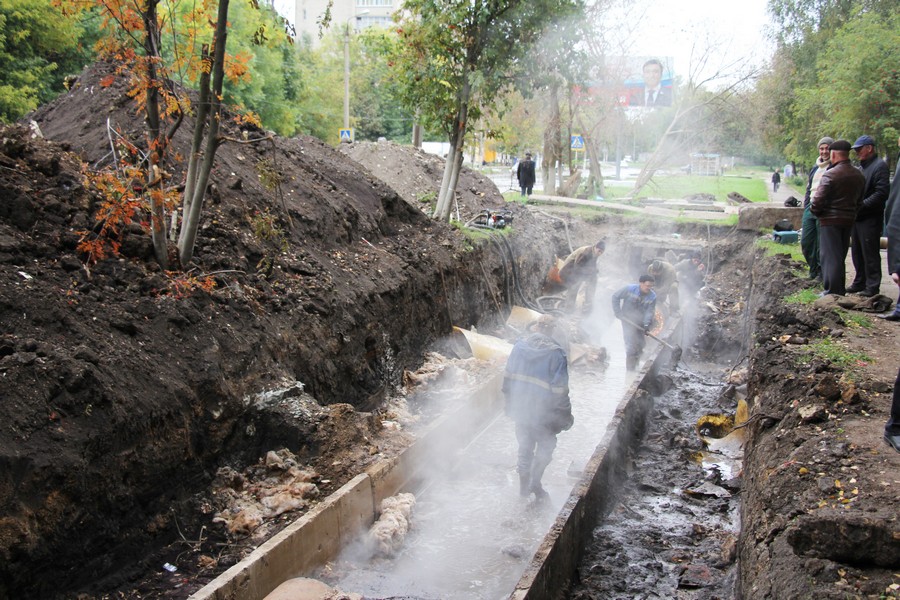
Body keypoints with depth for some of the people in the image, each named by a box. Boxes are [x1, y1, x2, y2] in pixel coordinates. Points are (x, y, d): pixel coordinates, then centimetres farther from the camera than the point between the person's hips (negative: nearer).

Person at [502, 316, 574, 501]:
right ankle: (535, 484, 23)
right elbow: (560, 389, -16)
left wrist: (510, 403, 14)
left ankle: (524, 485, 32)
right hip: (544, 412, -4)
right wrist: (564, 415, -5)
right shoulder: (556, 354, -18)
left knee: (524, 446, 20)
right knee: (545, 448, 18)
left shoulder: (519, 346, -5)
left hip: (520, 409, 4)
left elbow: (508, 377, 2)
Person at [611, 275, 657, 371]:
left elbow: (650, 311, -13)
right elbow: (615, 297, -9)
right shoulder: (630, 289, -18)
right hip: (627, 319, -3)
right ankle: (630, 365, 3)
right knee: (630, 342, -9)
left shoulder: (652, 296, -11)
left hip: (640, 321, 4)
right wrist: (617, 312, -13)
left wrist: (646, 324, -27)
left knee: (640, 343, 11)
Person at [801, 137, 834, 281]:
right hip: (810, 208, 7)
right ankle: (814, 270, 22)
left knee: (822, 244, -3)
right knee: (806, 242, 6)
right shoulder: (815, 168, 18)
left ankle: (821, 273, 10)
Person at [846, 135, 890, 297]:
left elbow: (881, 193, -18)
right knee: (857, 253, 14)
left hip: (870, 218, -9)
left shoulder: (880, 166, -10)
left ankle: (872, 286, 1)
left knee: (870, 254, -5)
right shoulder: (861, 167, 18)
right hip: (857, 217, 9)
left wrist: (861, 205, -19)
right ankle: (860, 282, 24)